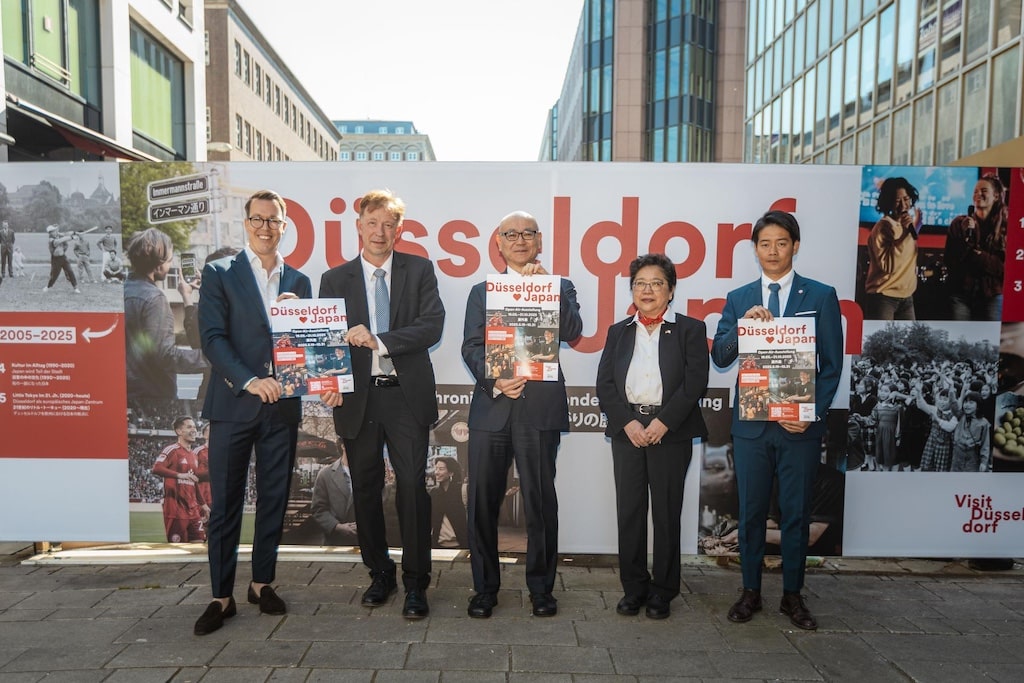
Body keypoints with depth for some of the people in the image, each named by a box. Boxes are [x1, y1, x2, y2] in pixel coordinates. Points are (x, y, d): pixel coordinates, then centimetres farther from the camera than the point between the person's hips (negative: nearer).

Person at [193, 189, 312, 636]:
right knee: (225, 503, 4)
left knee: (274, 499, 11)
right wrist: (250, 380, -19)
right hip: (234, 403, -3)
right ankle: (221, 595, 16)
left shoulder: (298, 281, 12)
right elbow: (213, 337, -8)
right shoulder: (219, 274, 2)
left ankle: (263, 582, 26)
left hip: (282, 406, 3)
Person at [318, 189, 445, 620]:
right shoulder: (335, 279, 9)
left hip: (407, 395, -2)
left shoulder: (419, 271, 5)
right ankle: (379, 574, 28)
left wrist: (380, 340, -18)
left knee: (412, 487, -4)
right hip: (357, 398, 2)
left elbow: (433, 325, -7)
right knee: (365, 490, 11)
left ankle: (415, 584, 9)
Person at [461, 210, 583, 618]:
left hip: (540, 408, -1)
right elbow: (471, 347, 5)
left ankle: (541, 588, 22)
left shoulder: (559, 287, 12)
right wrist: (494, 379, -12)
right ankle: (485, 587, 22)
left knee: (541, 503, 4)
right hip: (491, 406, 2)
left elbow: (573, 333, -5)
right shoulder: (482, 291, 15)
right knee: (483, 502, 5)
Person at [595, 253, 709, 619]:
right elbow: (605, 384, 4)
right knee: (629, 510, 6)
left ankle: (663, 590, 18)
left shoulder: (691, 329, 4)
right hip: (627, 430, 3)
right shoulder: (618, 332, 13)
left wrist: (664, 422, -14)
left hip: (671, 431, -2)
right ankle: (633, 586, 19)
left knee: (667, 511, 4)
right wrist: (627, 423, -9)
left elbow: (695, 382, -6)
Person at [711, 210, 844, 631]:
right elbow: (720, 358, -1)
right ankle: (750, 592, 25)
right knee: (751, 511, 10)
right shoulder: (738, 299, 6)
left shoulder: (821, 296, 1)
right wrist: (743, 324, -17)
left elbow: (832, 364, -1)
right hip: (751, 423, 2)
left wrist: (814, 413, -10)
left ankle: (792, 595, 25)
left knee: (796, 512, 9)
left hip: (801, 425, -1)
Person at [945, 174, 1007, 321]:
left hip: (992, 296, 1)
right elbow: (949, 261, -4)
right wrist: (966, 237, -16)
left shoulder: (1005, 227, 2)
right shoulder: (959, 222, 2)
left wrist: (978, 254, -14)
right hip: (960, 294, 0)